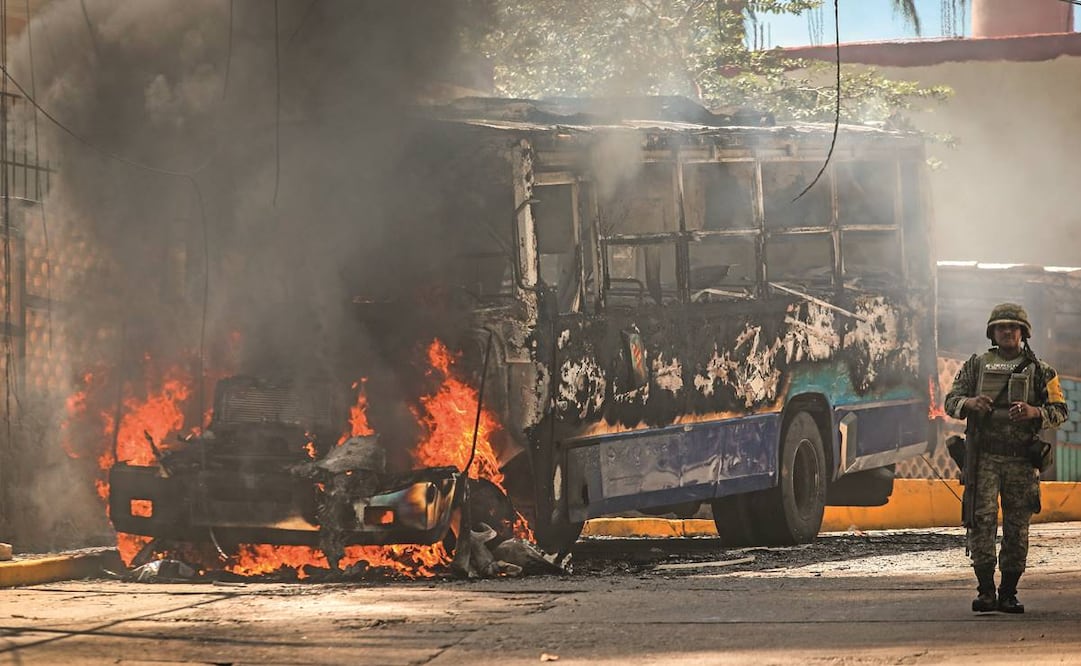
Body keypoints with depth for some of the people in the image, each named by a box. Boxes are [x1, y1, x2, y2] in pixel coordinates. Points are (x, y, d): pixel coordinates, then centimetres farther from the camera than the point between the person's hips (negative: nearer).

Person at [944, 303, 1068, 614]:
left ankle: (1009, 593, 9)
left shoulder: (1040, 371, 9)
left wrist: (1034, 412, -17)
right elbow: (951, 401, 9)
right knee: (981, 520, -12)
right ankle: (986, 591, -11)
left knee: (1017, 528, 2)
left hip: (1022, 460, 1)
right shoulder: (976, 365, 12)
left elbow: (1059, 411, 4)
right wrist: (970, 403, -15)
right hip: (983, 457, -1)